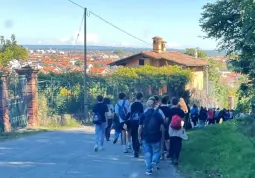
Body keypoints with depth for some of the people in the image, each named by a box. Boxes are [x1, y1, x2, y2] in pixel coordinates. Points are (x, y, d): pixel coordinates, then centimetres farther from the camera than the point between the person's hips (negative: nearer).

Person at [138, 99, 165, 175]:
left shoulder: (143, 115, -4)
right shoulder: (158, 114, -5)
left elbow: (140, 127, -4)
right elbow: (162, 127, -4)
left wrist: (139, 136, 7)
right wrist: (163, 136, 9)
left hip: (146, 137, 1)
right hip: (156, 137, -1)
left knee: (147, 153, 10)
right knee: (156, 151, 12)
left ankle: (149, 169, 8)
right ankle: (155, 161, -16)